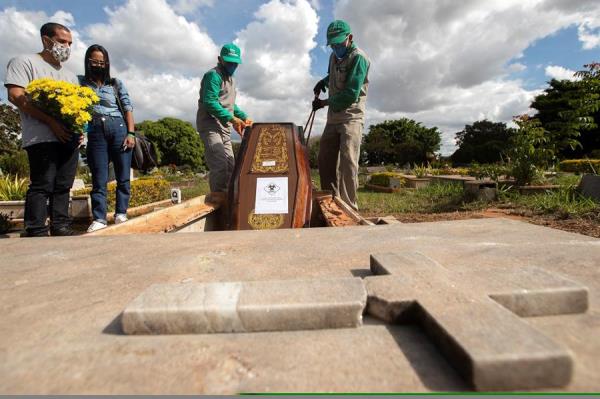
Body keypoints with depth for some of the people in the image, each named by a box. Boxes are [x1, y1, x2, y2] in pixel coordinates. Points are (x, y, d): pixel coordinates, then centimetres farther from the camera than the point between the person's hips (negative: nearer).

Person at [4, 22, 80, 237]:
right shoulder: (25, 62, 6)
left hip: (70, 138, 6)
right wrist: (51, 122, -17)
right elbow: (16, 96, -7)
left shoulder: (70, 76, 26)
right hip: (42, 137, -6)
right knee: (42, 185, -9)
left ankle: (61, 227, 8)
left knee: (63, 186, 4)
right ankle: (36, 233, -6)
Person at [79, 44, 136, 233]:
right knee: (99, 178, -1)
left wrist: (131, 133, -4)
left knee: (123, 175, -1)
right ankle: (99, 218, 1)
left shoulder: (116, 83, 13)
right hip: (95, 133, 0)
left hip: (118, 129, 0)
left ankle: (121, 213, 7)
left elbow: (128, 108, 8)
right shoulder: (80, 82, 14)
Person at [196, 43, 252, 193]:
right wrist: (232, 118, -24)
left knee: (230, 168, 7)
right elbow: (209, 102, -18)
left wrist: (244, 117, 14)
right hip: (210, 126, -9)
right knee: (220, 166, -21)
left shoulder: (230, 78, 23)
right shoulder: (213, 75, -7)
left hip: (224, 129, 9)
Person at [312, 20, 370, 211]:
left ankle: (349, 208, -14)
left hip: (351, 117, -8)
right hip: (333, 118, 8)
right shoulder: (334, 56, 15)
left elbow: (351, 95, -19)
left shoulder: (358, 58, -10)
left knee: (348, 161, -18)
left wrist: (323, 103, -9)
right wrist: (324, 81, 13)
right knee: (325, 160, 9)